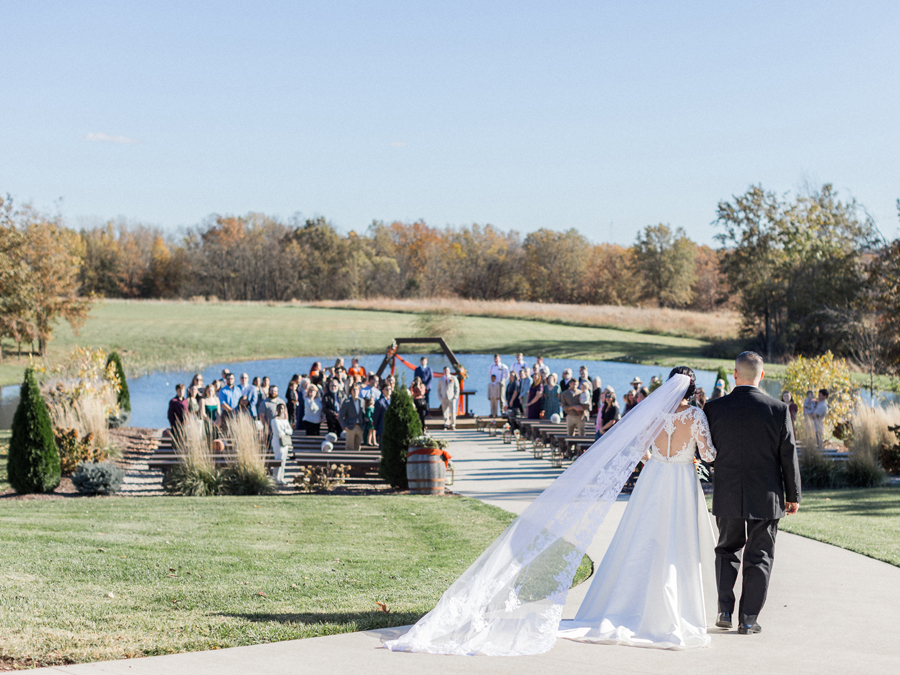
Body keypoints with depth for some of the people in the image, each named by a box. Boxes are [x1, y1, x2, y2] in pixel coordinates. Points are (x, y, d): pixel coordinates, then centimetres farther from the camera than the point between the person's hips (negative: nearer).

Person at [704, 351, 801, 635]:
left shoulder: (714, 407, -7)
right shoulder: (779, 410, -9)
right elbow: (789, 456, -4)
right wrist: (793, 495, 6)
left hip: (727, 495, 1)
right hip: (766, 496, -1)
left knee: (727, 549, 19)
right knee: (759, 557, 10)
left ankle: (725, 611, 12)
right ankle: (748, 619, 10)